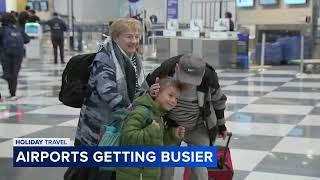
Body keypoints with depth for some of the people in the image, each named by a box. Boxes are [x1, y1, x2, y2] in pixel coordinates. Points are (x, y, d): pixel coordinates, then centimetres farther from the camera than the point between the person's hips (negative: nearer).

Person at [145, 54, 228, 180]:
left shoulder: (208, 77, -23)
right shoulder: (164, 72, -26)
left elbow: (218, 99, -2)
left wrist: (221, 124, 9)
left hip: (198, 128, 0)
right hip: (170, 126, 1)